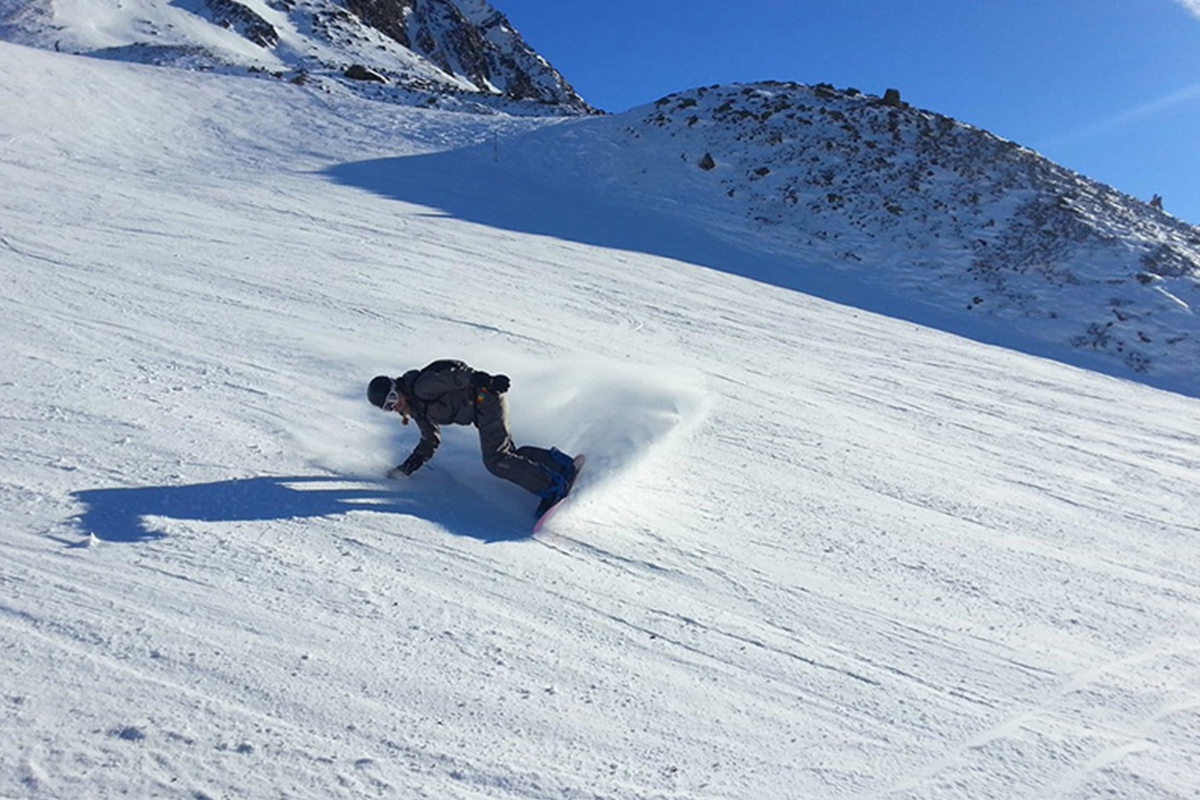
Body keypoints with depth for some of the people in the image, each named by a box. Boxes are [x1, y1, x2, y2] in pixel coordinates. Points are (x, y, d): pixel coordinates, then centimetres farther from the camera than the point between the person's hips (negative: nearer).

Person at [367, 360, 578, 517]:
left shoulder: (421, 388, -13)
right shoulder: (415, 407, 16)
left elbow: (454, 375, -24)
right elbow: (431, 441, 23)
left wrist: (485, 380, -36)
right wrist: (409, 466, 15)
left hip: (486, 398, -10)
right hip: (481, 410, 10)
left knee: (495, 460, -17)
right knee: (505, 454, 4)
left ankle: (552, 487, -20)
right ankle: (558, 463, 7)